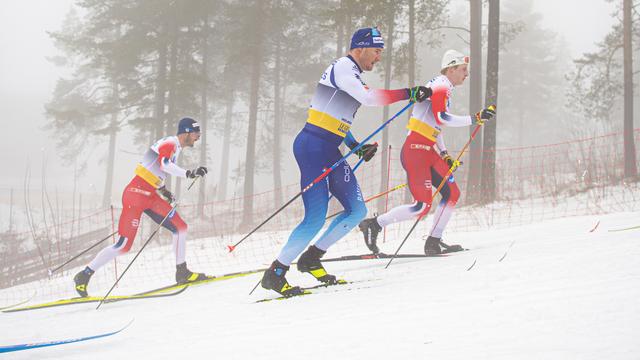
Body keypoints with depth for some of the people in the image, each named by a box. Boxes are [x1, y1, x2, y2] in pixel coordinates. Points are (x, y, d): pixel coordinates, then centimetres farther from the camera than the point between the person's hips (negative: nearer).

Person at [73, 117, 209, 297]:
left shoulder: (174, 146, 18)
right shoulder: (170, 144, -11)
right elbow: (165, 165, -32)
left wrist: (162, 188, 25)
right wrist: (189, 174, -35)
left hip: (150, 196, 10)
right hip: (136, 194, -10)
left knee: (180, 228, 3)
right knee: (124, 245, -11)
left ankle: (182, 272, 11)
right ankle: (85, 275, -2)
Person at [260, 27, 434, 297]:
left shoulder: (351, 74, 20)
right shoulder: (343, 67, -10)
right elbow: (368, 97, -26)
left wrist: (356, 146, 15)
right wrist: (409, 94, -24)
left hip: (330, 151, 10)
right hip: (313, 146, -10)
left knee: (357, 211, 5)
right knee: (316, 218, -13)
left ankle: (311, 260, 14)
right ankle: (275, 274, -3)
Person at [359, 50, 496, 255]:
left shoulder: (442, 88, 20)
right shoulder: (441, 87, -10)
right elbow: (441, 118, -25)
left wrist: (444, 154, 20)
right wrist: (475, 119, -24)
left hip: (427, 151, 10)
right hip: (415, 151, -10)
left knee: (452, 193, 6)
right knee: (423, 206, -12)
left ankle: (434, 242, 8)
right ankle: (374, 224, -2)